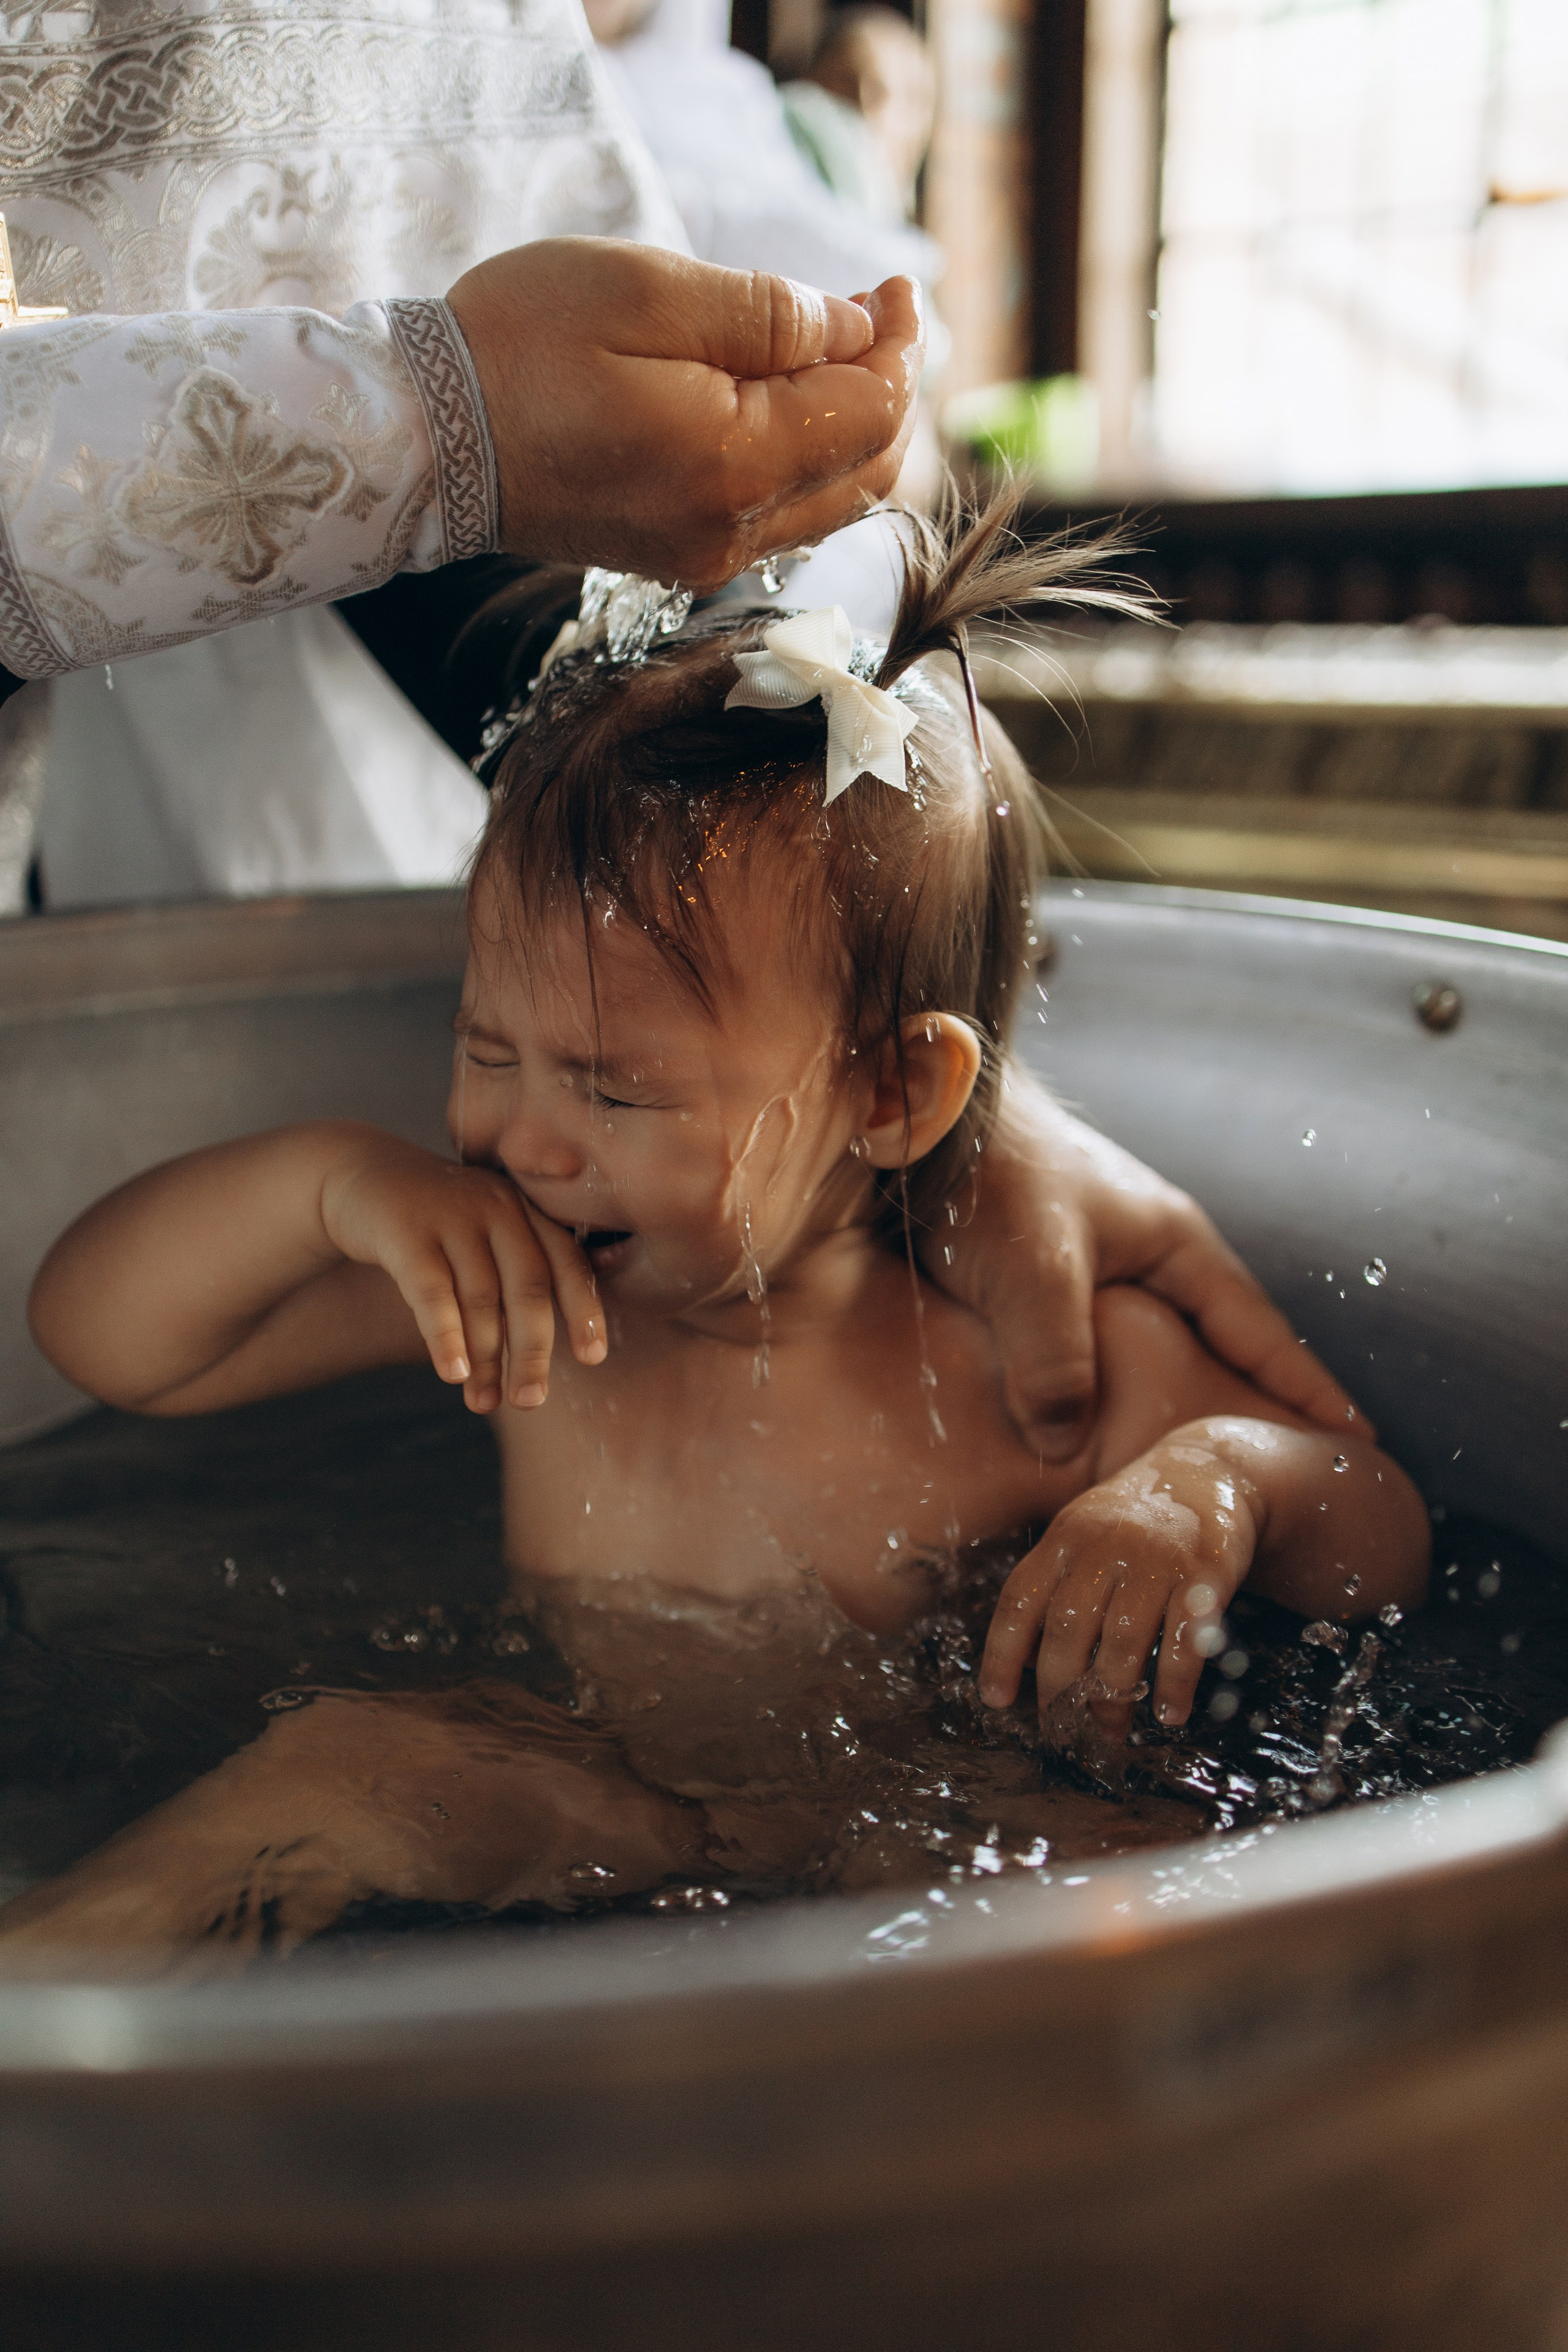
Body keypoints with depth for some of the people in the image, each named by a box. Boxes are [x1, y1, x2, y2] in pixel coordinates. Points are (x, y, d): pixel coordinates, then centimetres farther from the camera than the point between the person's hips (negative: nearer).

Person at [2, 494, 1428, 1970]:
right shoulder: (506, 1290, -5)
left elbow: (1385, 1546, -3)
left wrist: (1219, 1481, -27)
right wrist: (325, 1180, -21)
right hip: (580, 1832, 2)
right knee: (339, 1762, -26)